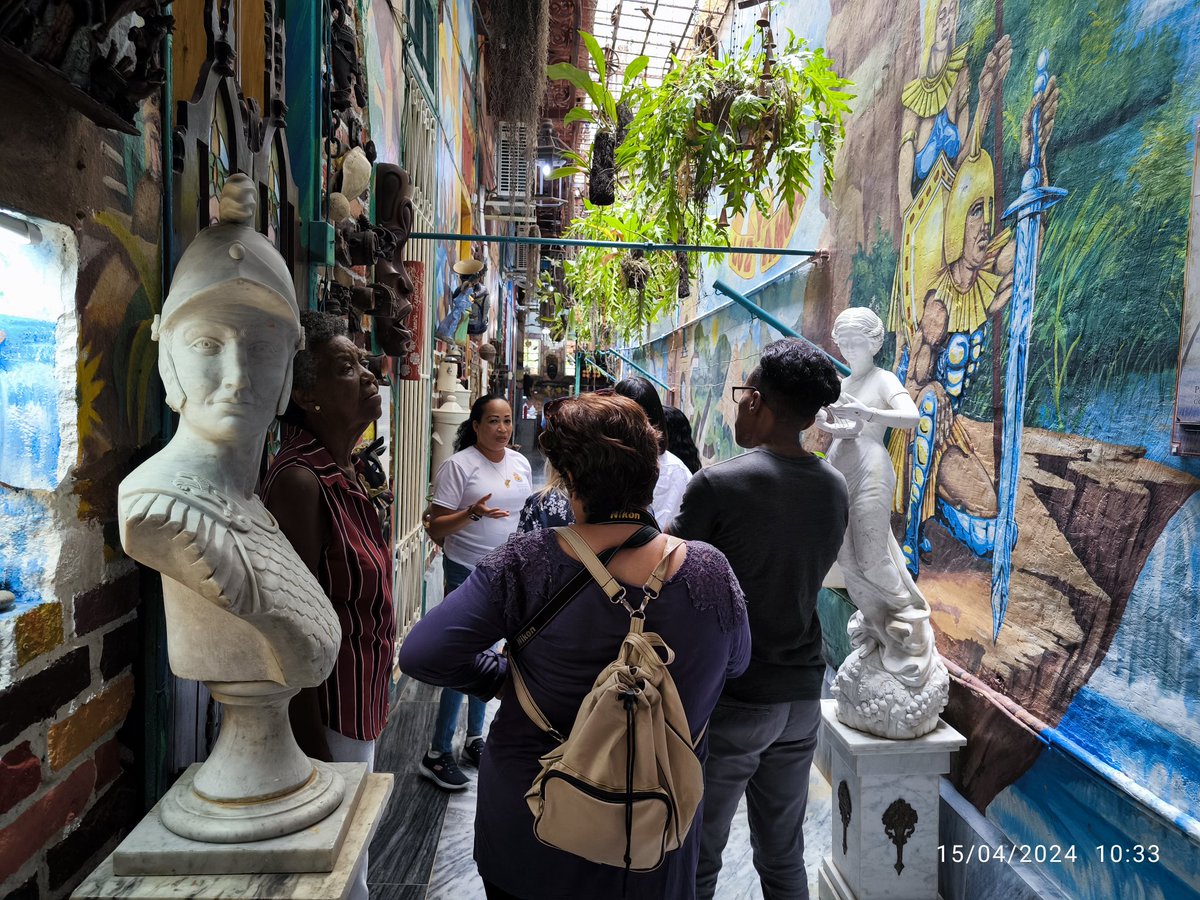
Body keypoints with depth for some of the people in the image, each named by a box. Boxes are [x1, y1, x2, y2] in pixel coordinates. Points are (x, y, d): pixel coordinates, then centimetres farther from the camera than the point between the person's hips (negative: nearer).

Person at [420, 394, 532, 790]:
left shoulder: (520, 463, 6)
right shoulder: (458, 465, -13)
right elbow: (435, 528, -15)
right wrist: (471, 514, -30)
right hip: (468, 572, -6)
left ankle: (474, 739, 31)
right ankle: (437, 755, 11)